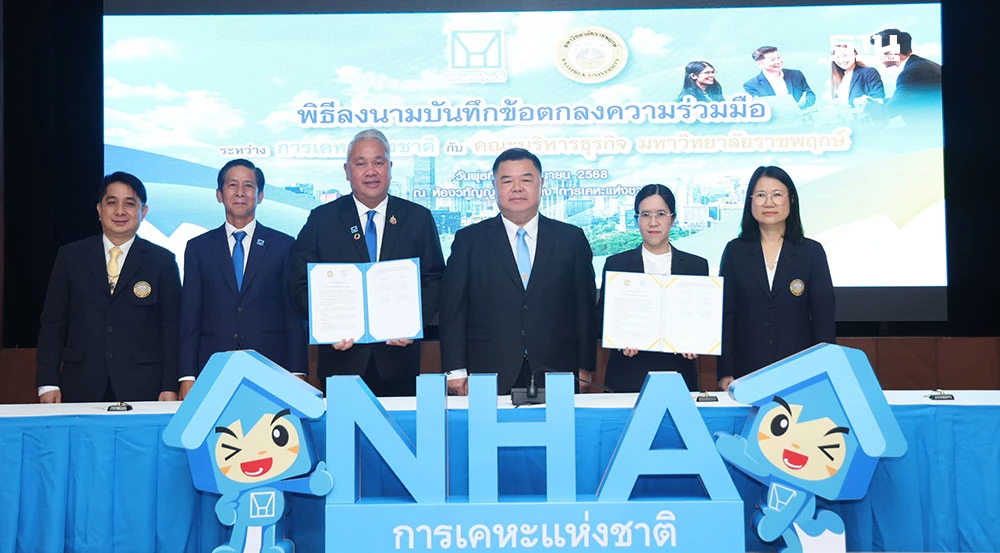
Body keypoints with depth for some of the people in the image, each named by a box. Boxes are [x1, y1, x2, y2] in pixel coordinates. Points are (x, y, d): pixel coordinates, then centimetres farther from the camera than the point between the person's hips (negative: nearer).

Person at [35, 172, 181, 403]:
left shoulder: (162, 261, 5)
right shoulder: (70, 256, 9)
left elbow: (171, 328, 2)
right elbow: (53, 323, 8)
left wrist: (170, 386, -5)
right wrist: (48, 383, 0)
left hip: (142, 388, -1)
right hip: (81, 389, 1)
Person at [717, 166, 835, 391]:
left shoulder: (811, 252, 4)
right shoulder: (735, 251, 5)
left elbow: (824, 318, 3)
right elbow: (725, 315, 2)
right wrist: (725, 372, -4)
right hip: (746, 371, 0)